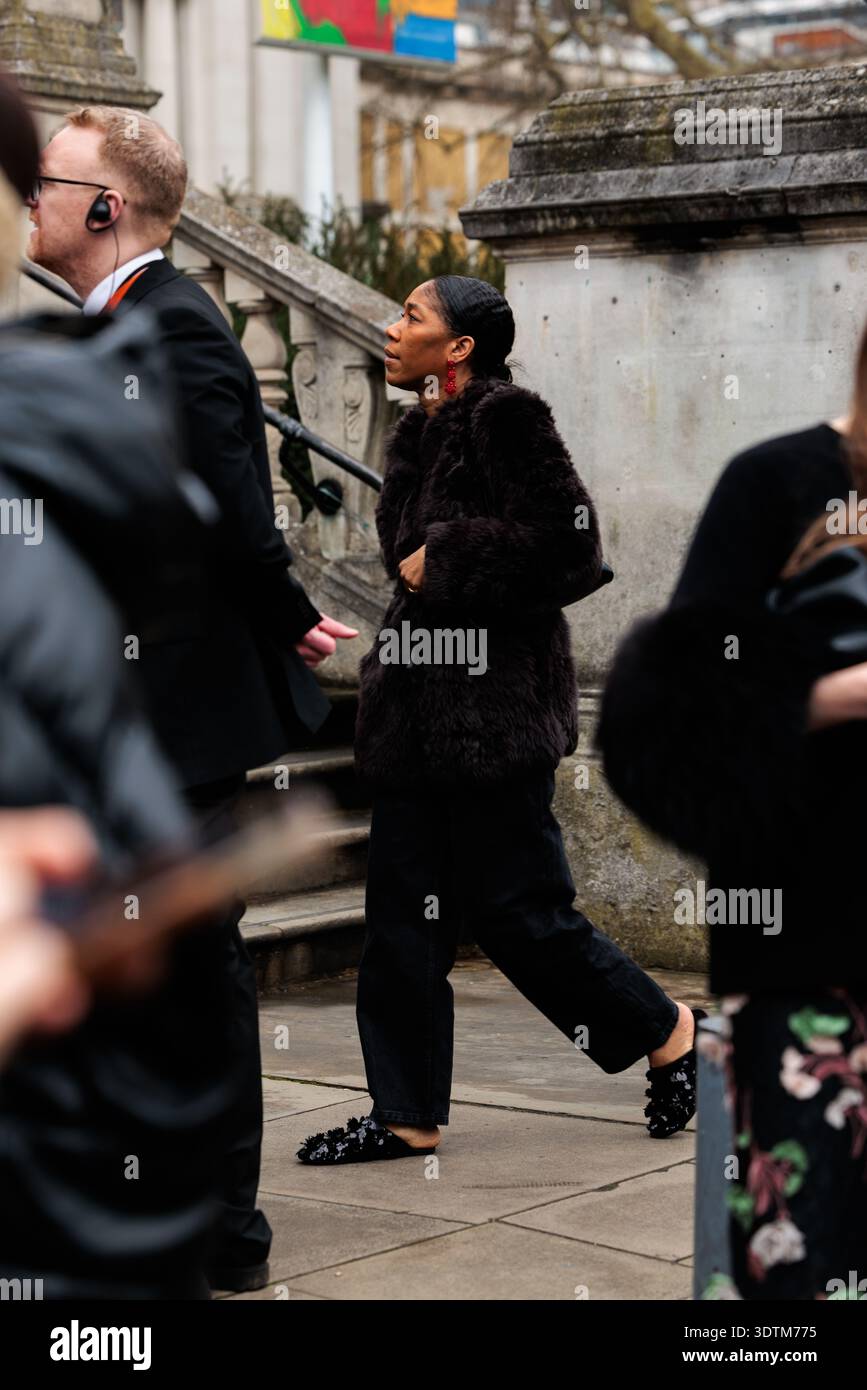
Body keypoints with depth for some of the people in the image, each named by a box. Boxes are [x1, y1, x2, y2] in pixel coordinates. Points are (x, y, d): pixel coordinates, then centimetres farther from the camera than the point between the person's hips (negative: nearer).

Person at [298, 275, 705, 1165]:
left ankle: (668, 1033, 20)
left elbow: (568, 548, -18)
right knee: (403, 906, 7)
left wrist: (445, 565, -14)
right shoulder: (422, 432, 14)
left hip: (495, 704, -9)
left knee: (514, 906, -1)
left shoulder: (503, 417, -12)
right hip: (420, 708, 9)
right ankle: (406, 1116, 13)